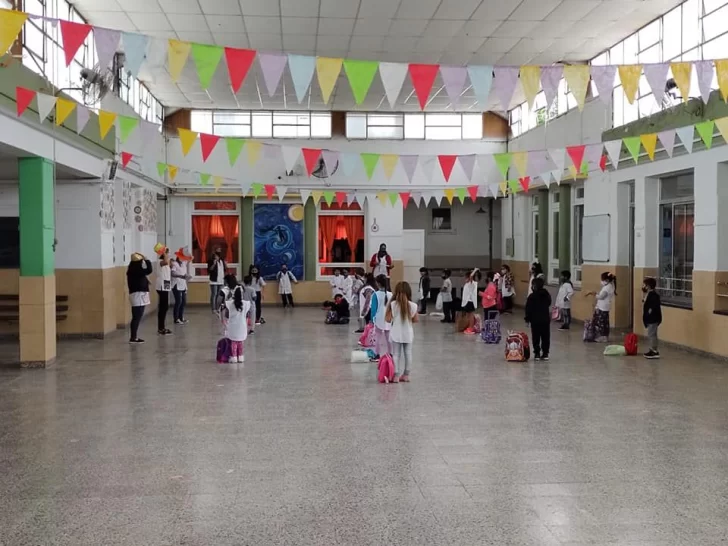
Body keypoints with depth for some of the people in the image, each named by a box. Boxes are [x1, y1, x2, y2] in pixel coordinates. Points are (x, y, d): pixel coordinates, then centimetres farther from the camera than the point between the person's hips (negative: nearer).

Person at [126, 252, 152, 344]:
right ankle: (133, 338, -7)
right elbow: (148, 270, -23)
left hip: (139, 295, 10)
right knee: (136, 317, -8)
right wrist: (147, 261, -9)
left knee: (137, 317, 11)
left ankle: (134, 337, 14)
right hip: (138, 295, -10)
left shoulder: (135, 269, 12)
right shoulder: (135, 269, -16)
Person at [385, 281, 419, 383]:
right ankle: (406, 375, 17)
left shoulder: (392, 304, -12)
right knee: (408, 354, 12)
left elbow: (388, 319, -10)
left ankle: (396, 376, 4)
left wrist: (388, 307, 2)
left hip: (396, 334, -2)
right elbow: (416, 319, 2)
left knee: (396, 354, 5)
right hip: (408, 334, 2)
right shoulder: (413, 305, -6)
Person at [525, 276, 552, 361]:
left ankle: (537, 353, 3)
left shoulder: (532, 296, -11)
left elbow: (528, 309, -9)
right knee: (545, 337, 9)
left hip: (535, 320, -4)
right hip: (546, 319, 4)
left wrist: (527, 319, -2)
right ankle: (545, 353, 10)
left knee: (536, 338, 3)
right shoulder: (547, 295, 4)